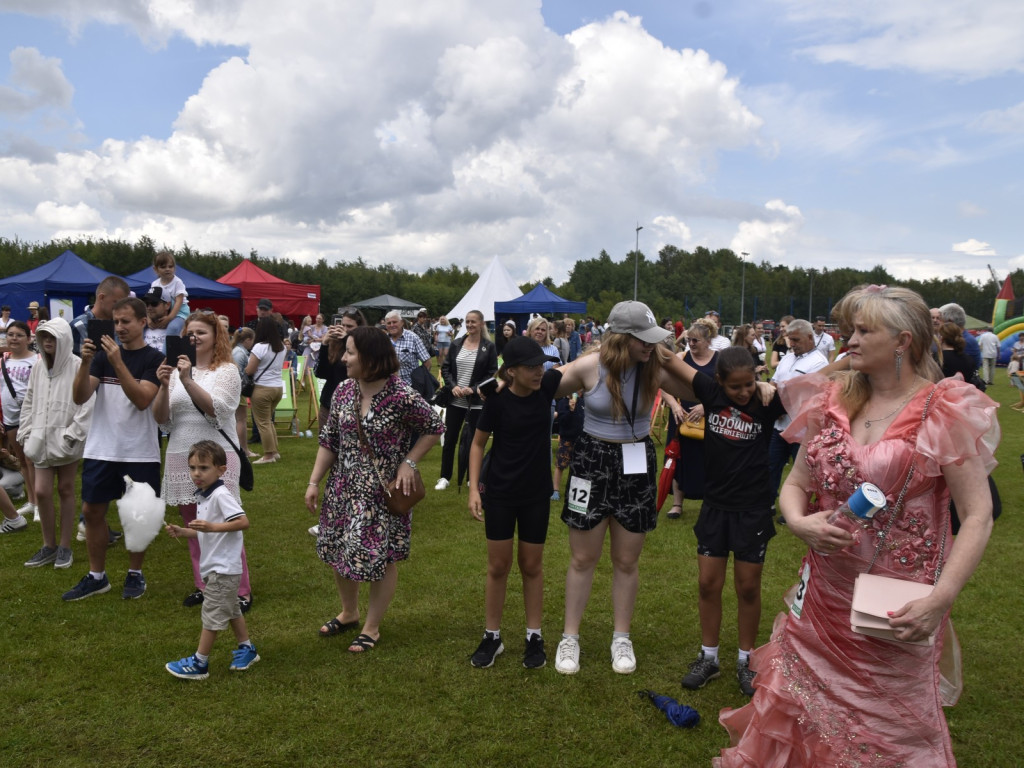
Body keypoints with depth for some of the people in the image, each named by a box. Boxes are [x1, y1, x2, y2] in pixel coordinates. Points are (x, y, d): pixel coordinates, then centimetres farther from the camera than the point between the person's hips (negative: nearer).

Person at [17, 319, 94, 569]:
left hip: (65, 440, -4)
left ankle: (65, 547, 16)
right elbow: (29, 402, 14)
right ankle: (49, 546, 16)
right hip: (42, 439, 5)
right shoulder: (38, 367, 8)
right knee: (41, 492, 2)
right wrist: (27, 435, 8)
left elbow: (87, 404, -15)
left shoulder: (77, 366, -10)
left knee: (65, 489, 6)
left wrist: (72, 435, -16)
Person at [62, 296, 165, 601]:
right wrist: (85, 362, -18)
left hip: (140, 452, -4)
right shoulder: (103, 354, 7)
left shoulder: (154, 359, -5)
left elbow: (142, 400, -19)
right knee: (92, 510, 7)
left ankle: (135, 574, 22)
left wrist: (118, 363, -26)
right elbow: (79, 397, -3)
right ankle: (96, 576, 22)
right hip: (101, 449, 4)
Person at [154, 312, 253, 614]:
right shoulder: (177, 369, 10)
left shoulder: (227, 371, -2)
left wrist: (188, 380, -25)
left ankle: (241, 590, 3)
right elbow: (160, 418, 4)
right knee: (193, 526, 11)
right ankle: (204, 585, 24)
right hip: (180, 456, 5)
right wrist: (164, 385, -12)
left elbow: (215, 408, -17)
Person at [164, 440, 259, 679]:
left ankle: (199, 663, 9)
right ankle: (246, 649, 33)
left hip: (223, 567, -10)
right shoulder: (202, 496, 11)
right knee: (230, 609, 20)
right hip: (214, 565, 10)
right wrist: (182, 532, 4)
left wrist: (211, 526, -32)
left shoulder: (221, 495, -19)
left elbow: (243, 522, -27)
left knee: (212, 613, -1)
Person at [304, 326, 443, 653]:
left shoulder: (402, 396, -19)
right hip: (344, 487, 6)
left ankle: (371, 628, 25)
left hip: (383, 491, -5)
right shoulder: (343, 391, -2)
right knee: (336, 551, 14)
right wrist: (314, 482, 3)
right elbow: (329, 440, 5)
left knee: (381, 557, 4)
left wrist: (408, 462, -13)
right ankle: (349, 613, 40)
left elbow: (435, 428, -7)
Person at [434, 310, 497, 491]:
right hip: (455, 400, 3)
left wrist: (473, 389, -15)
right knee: (449, 439, 7)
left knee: (474, 440, 7)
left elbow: (492, 374, -6)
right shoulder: (456, 344, 5)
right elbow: (445, 368, 7)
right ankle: (445, 477, 20)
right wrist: (453, 386, -9)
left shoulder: (489, 347, -4)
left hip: (476, 401, -3)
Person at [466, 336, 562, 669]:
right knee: (498, 566, 8)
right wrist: (474, 487, -11)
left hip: (537, 494, 2)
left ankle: (534, 637, 24)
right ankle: (491, 636, 23)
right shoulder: (497, 401, -15)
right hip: (499, 494, -2)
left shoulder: (546, 388, -9)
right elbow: (478, 444, -5)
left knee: (532, 566, 12)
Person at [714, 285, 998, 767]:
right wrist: (798, 521, -14)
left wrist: (940, 599, -22)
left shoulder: (944, 412, -11)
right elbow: (796, 484, 8)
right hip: (822, 596, 4)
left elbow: (977, 516, -12)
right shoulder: (833, 401, 3)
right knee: (795, 713, 15)